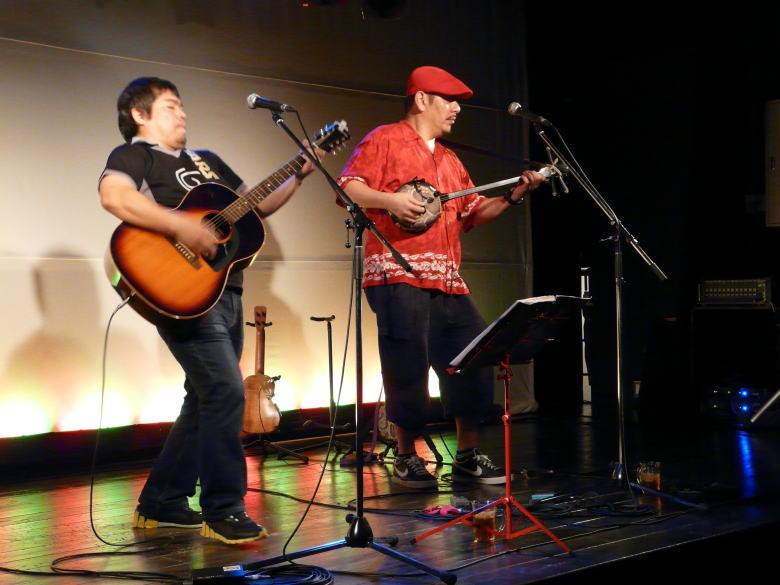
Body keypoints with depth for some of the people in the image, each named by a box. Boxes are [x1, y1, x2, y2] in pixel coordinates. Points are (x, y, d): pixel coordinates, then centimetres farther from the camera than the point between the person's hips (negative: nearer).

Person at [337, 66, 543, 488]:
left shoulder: (449, 161, 25)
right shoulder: (386, 140, 3)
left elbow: (472, 213, 22)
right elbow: (347, 186, -6)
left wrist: (512, 197, 10)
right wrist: (390, 200, -19)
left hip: (446, 279, 8)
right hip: (398, 275, -7)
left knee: (474, 360, 4)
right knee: (408, 367, -6)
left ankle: (467, 456, 15)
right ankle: (406, 458, 10)